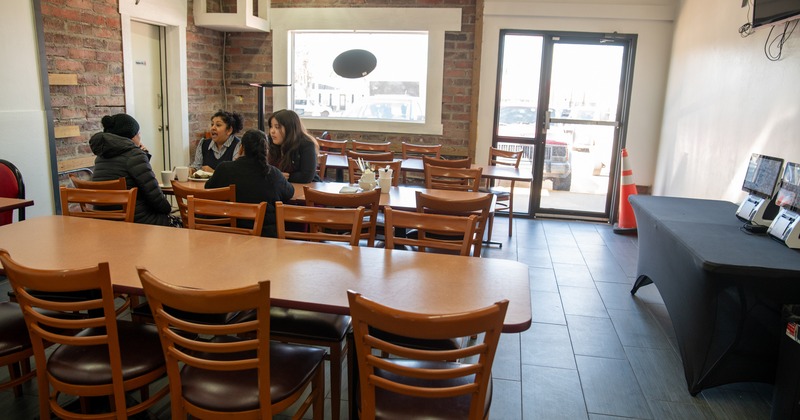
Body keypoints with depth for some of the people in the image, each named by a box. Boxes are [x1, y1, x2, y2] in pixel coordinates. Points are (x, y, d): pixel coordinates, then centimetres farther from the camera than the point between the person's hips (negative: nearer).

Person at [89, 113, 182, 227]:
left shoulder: (101, 156, 11)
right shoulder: (134, 154, -15)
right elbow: (153, 191, -18)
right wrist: (167, 208, 0)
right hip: (136, 220, -8)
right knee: (178, 222, 16)